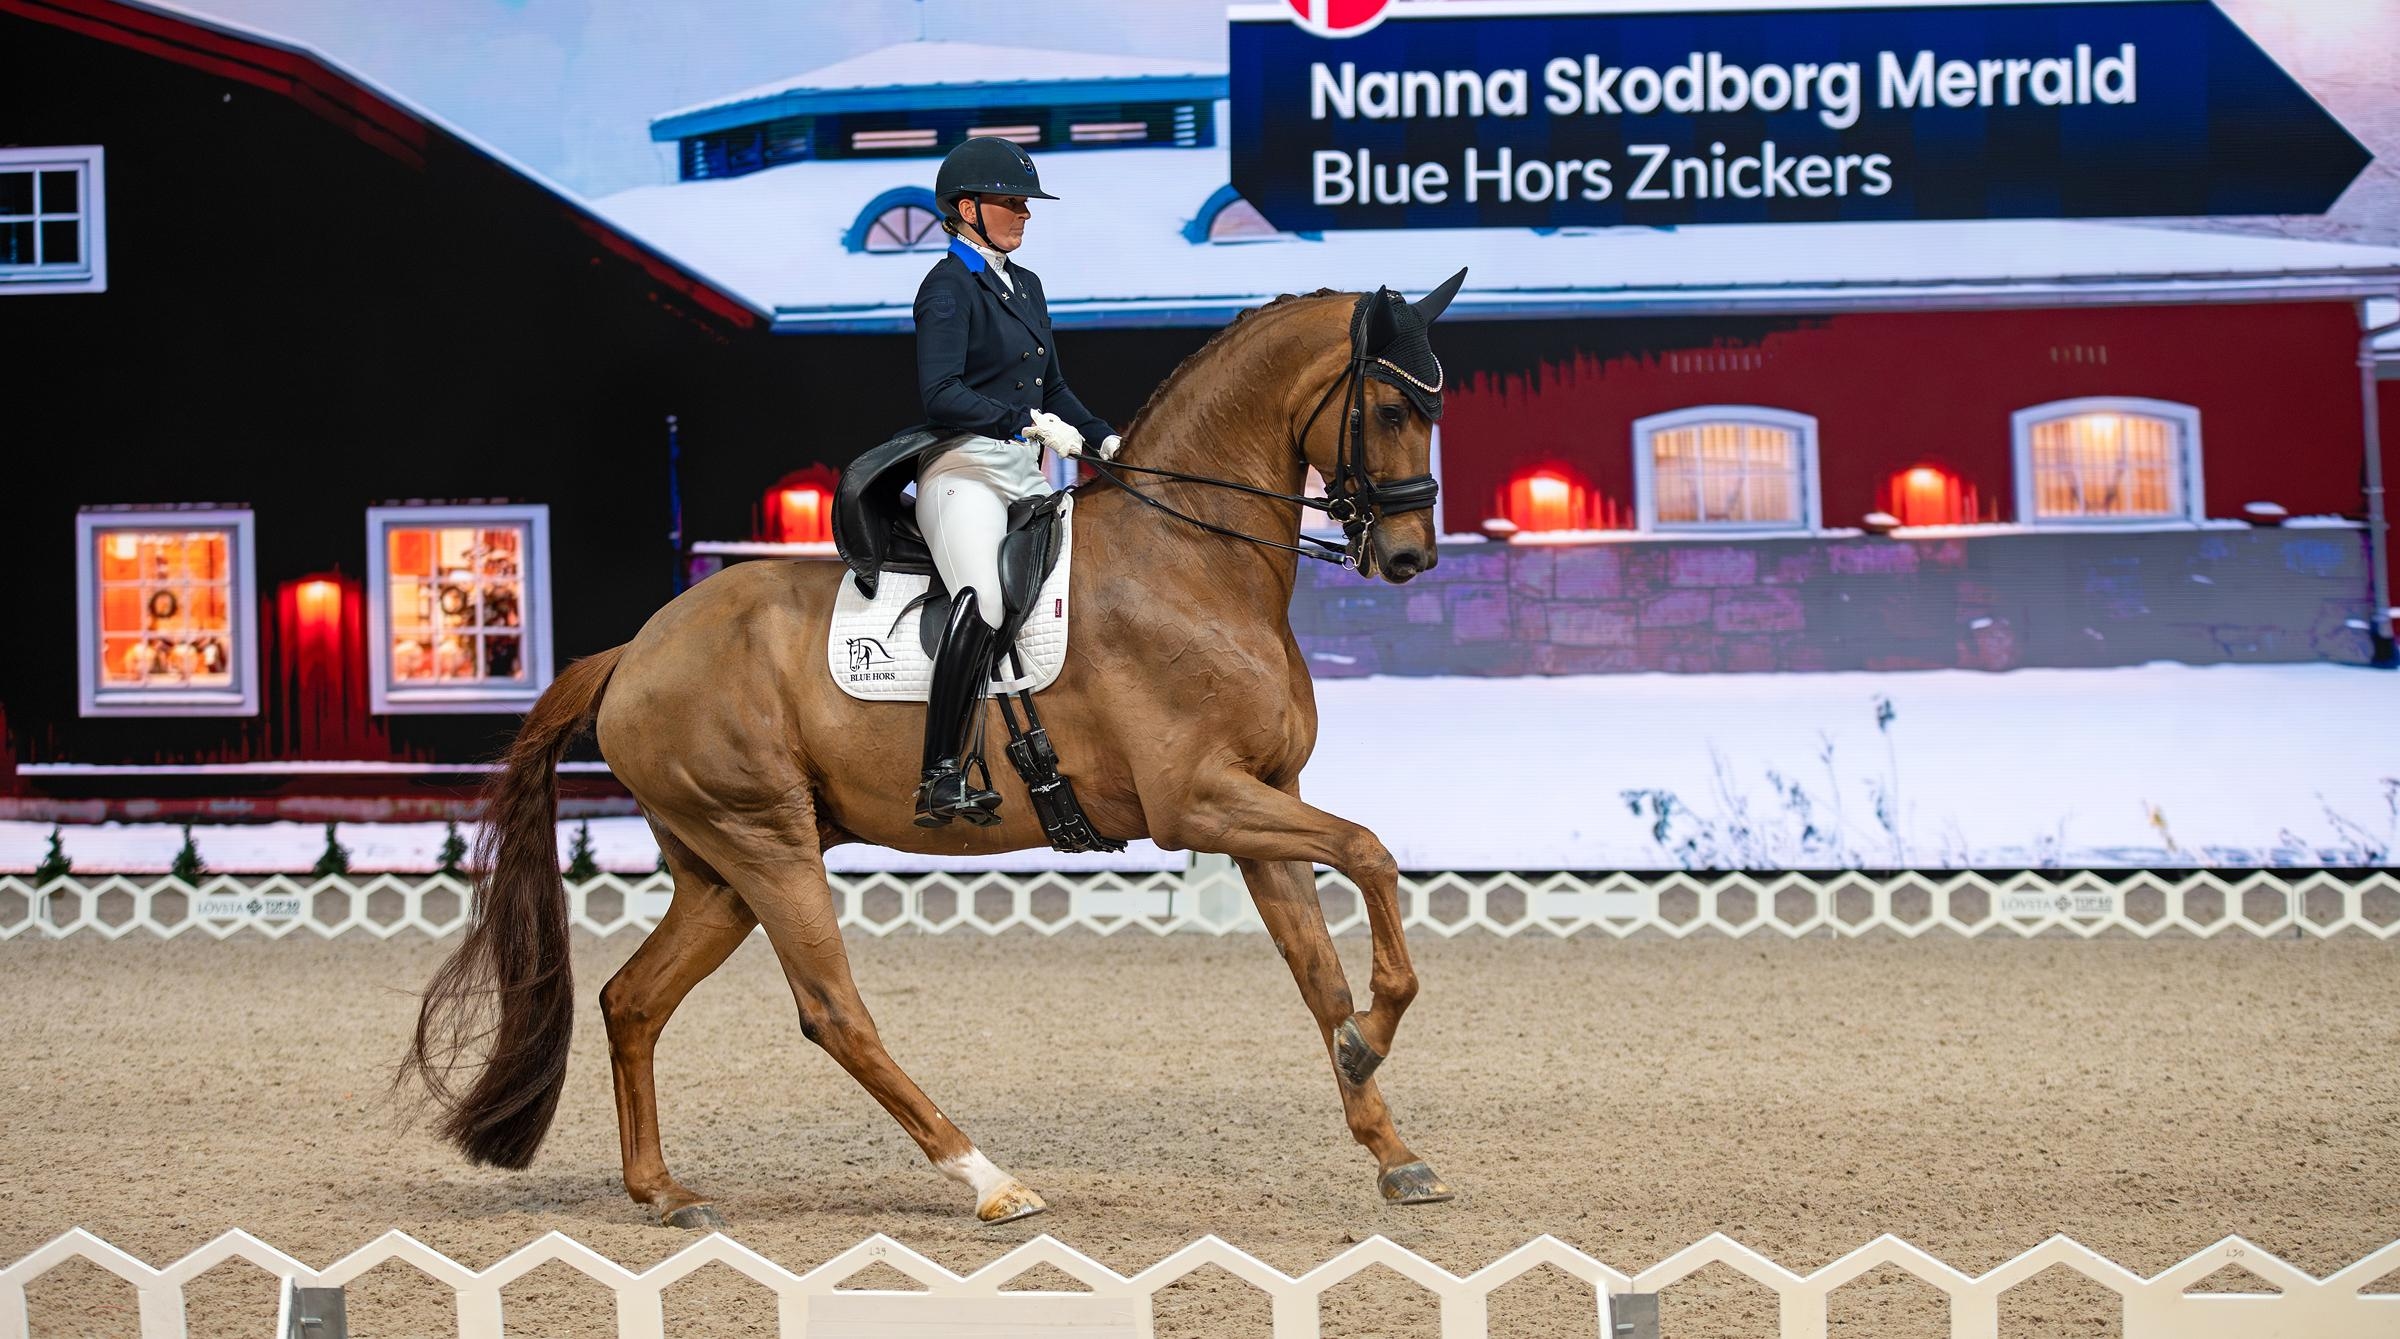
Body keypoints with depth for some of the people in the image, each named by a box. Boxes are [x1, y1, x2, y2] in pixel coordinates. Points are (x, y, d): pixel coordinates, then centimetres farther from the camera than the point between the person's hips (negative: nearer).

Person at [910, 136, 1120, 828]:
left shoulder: (1025, 286, 20)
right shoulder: (949, 287, -7)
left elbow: (1051, 387, 26)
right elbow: (941, 394, -20)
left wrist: (1103, 439, 11)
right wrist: (1029, 422, -27)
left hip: (1026, 477, 9)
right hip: (965, 470, -9)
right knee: (983, 600, -29)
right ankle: (940, 779, -30)